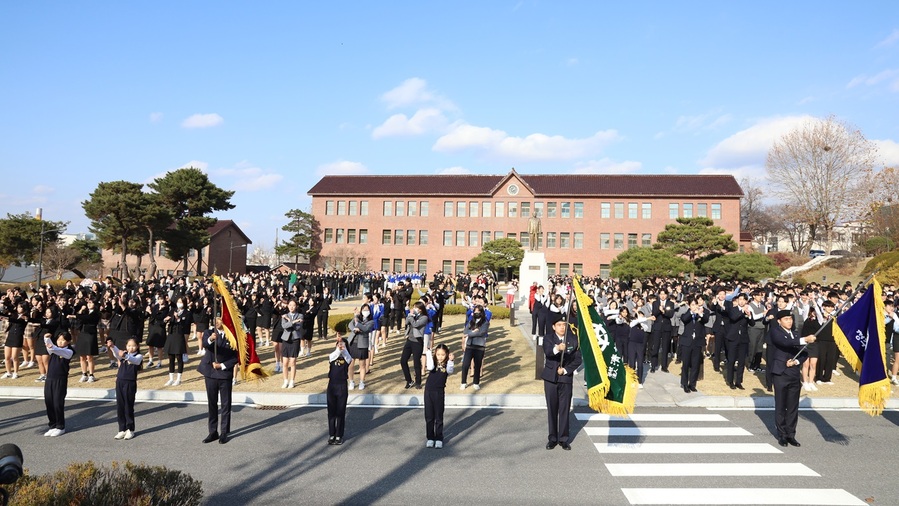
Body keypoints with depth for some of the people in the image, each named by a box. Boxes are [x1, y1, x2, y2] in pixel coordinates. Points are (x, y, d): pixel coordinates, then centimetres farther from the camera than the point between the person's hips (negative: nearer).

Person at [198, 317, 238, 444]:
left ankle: (224, 433, 14)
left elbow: (236, 357, -3)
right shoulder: (209, 333, -2)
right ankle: (213, 432, 19)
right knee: (212, 404, 10)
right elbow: (205, 344, -24)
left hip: (225, 374, -2)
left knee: (226, 405, 5)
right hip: (210, 373, 2)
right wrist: (210, 339, -46)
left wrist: (222, 365, -14)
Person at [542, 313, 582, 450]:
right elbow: (547, 352, -27)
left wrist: (566, 370, -13)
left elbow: (578, 359, -1)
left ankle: (563, 439, 16)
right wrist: (557, 349, -49)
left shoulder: (573, 340, -1)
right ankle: (552, 438, 17)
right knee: (552, 409, 6)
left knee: (564, 409, 5)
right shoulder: (548, 339, -6)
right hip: (550, 378, -1)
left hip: (566, 378, 1)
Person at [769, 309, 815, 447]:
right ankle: (782, 435, 10)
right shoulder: (775, 331, -3)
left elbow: (804, 353, 14)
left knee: (793, 407, 7)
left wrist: (796, 361, -7)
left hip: (794, 375, 5)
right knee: (780, 407, 1)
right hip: (781, 374, -5)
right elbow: (785, 342, -22)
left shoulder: (795, 335, 16)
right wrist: (805, 340, -32)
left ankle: (791, 435, 16)